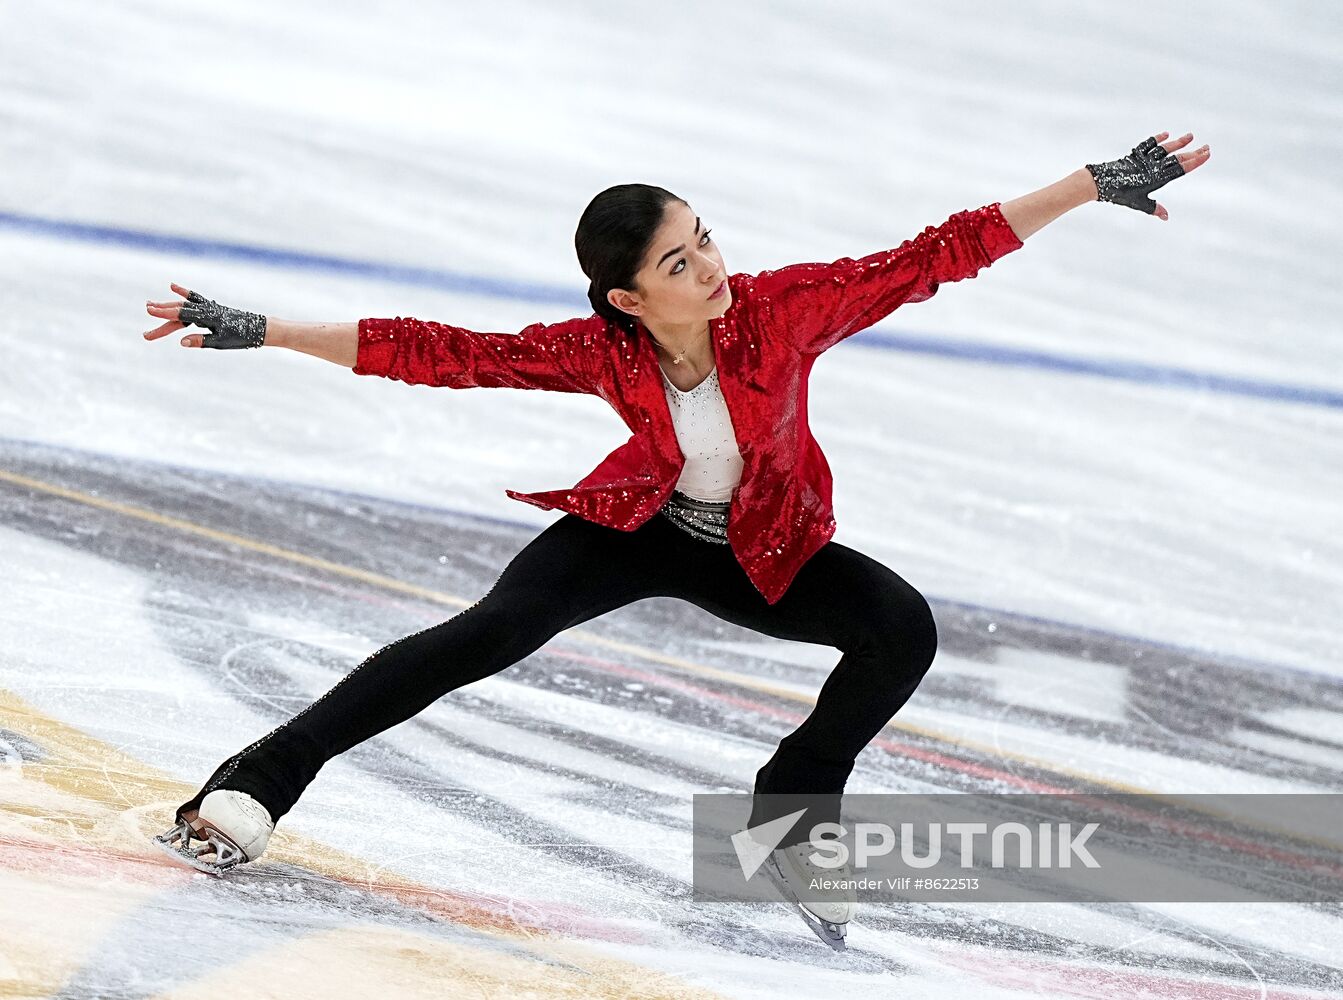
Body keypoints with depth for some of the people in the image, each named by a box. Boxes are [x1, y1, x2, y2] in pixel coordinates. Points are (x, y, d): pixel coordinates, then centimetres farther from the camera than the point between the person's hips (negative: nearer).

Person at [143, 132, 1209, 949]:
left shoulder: (784, 308, -28)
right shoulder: (600, 352, -27)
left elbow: (936, 257, -27)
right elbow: (444, 354, -27)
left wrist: (1097, 183, -30)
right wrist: (261, 332, -32)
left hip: (763, 554, 2)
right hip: (639, 531, -2)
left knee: (903, 628, -23)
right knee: (494, 631, -23)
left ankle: (790, 811, 0)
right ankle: (259, 780, -16)